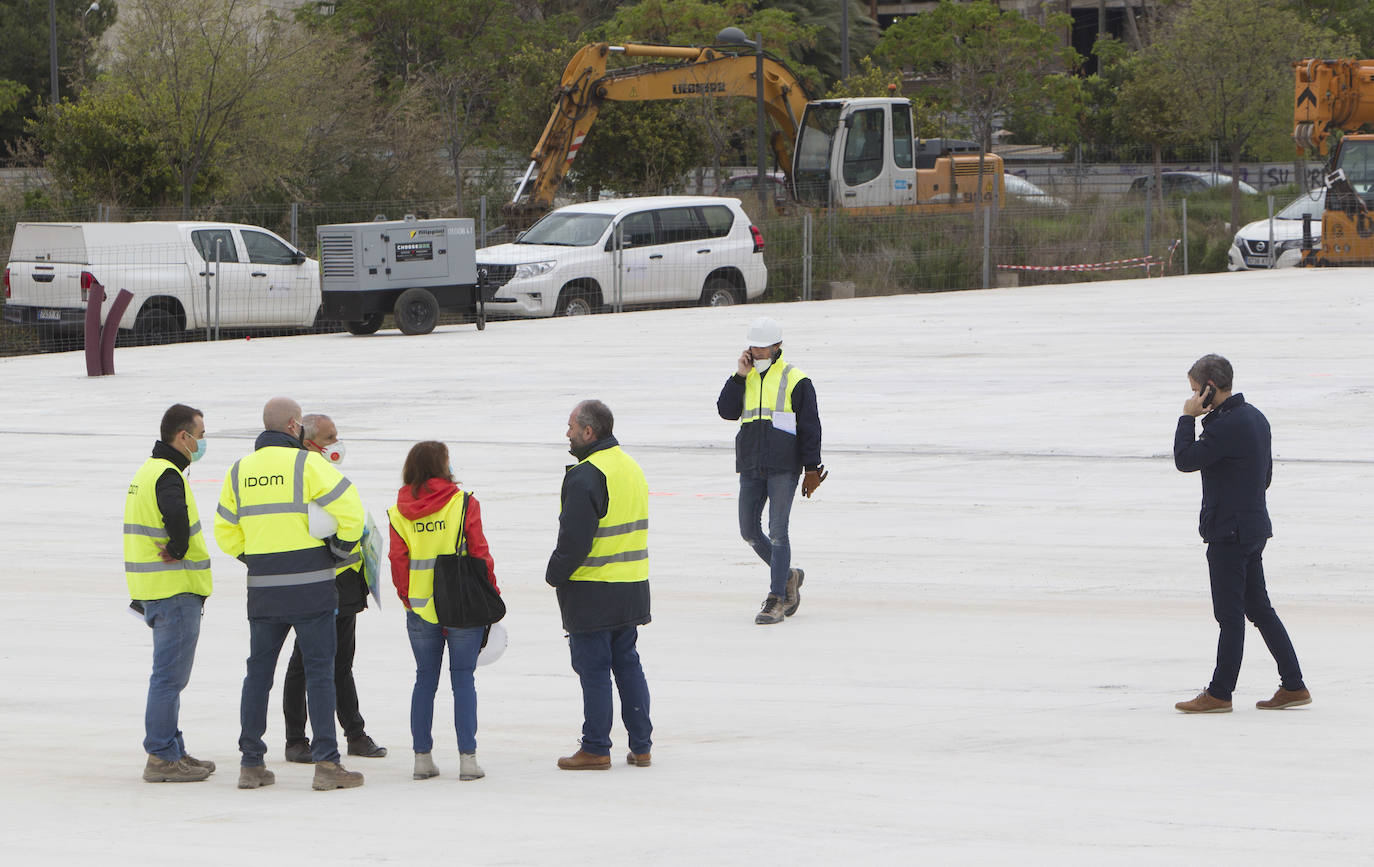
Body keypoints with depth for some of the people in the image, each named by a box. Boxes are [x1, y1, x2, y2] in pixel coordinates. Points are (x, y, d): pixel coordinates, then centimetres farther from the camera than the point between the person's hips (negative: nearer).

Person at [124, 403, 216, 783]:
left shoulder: (148, 471, 16)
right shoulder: (168, 475, -17)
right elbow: (176, 514, -38)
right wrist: (178, 550, -22)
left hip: (155, 590, 10)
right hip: (175, 589, -10)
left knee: (170, 675, 17)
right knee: (170, 676, -6)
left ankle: (171, 750, 24)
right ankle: (161, 758, -4)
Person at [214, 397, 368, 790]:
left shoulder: (239, 471, 8)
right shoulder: (307, 464, -8)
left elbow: (227, 534, 11)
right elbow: (349, 509, -15)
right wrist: (340, 549, 1)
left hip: (262, 588, 4)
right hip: (310, 588, -4)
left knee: (259, 671, 13)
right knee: (319, 672, -1)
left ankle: (250, 764, 12)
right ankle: (326, 763, -6)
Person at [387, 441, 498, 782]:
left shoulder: (399, 513, 0)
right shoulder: (464, 504, -7)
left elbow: (398, 562, 1)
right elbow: (480, 554, -5)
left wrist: (408, 598, 14)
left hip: (420, 608, 2)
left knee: (425, 679, 11)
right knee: (463, 678, 2)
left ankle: (422, 755, 10)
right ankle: (467, 757, -2)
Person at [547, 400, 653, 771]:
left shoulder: (586, 476, -18)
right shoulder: (632, 468, 11)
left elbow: (574, 540, -21)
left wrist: (555, 574, -5)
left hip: (593, 593, -8)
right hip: (632, 590, 8)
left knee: (593, 669, -1)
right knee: (628, 663, 14)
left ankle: (595, 749, 3)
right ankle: (641, 745, 15)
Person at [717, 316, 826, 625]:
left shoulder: (796, 381, -2)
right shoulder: (746, 378, 13)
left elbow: (810, 427, -2)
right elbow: (726, 411, 1)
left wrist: (811, 469, -6)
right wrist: (739, 376, -7)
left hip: (784, 467, -6)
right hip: (751, 467, 6)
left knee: (777, 532, -8)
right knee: (749, 531, 6)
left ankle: (776, 599, -5)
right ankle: (788, 576, 27)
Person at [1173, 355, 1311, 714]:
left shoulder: (1227, 426, -20)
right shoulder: (1255, 418, 12)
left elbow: (1185, 460, -19)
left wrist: (1188, 417, -10)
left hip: (1230, 533, -10)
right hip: (1254, 527, 10)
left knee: (1230, 613, -3)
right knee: (1259, 608, 14)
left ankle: (1220, 694, 2)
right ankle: (1293, 686, 15)